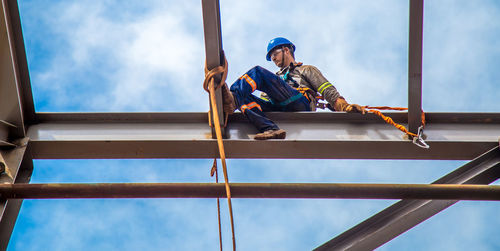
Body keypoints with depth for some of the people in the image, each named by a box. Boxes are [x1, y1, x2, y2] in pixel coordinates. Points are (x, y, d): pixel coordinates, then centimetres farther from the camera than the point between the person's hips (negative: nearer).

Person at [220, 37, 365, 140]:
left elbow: (329, 92, 15)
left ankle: (233, 98, -46)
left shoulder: (307, 70, 31)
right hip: (276, 106, 5)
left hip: (300, 103, -5)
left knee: (258, 72, -19)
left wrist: (345, 106, -4)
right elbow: (265, 99, 30)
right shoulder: (276, 77, 46)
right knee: (245, 98, -23)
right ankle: (271, 130, -47)